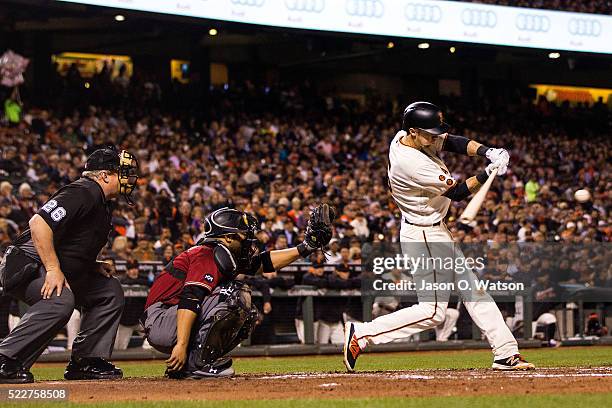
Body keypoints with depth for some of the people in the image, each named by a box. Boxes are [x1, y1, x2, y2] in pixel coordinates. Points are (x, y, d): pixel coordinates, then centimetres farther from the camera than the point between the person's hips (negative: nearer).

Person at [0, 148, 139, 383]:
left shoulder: (102, 203, 16)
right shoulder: (84, 192, -16)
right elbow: (39, 222, -27)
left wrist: (93, 266, 10)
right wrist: (53, 269, -29)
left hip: (59, 271, 11)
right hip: (28, 265, -11)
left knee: (111, 291, 11)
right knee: (60, 300, -36)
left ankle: (85, 362, 9)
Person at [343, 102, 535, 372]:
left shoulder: (405, 137, -2)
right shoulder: (412, 164, -29)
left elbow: (454, 142, 3)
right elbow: (456, 192, -20)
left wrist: (487, 151, -13)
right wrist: (489, 173, -21)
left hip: (434, 231, 11)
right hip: (424, 236, -11)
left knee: (473, 288, 13)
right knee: (433, 311, -7)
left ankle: (506, 353, 17)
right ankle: (361, 334, -4)